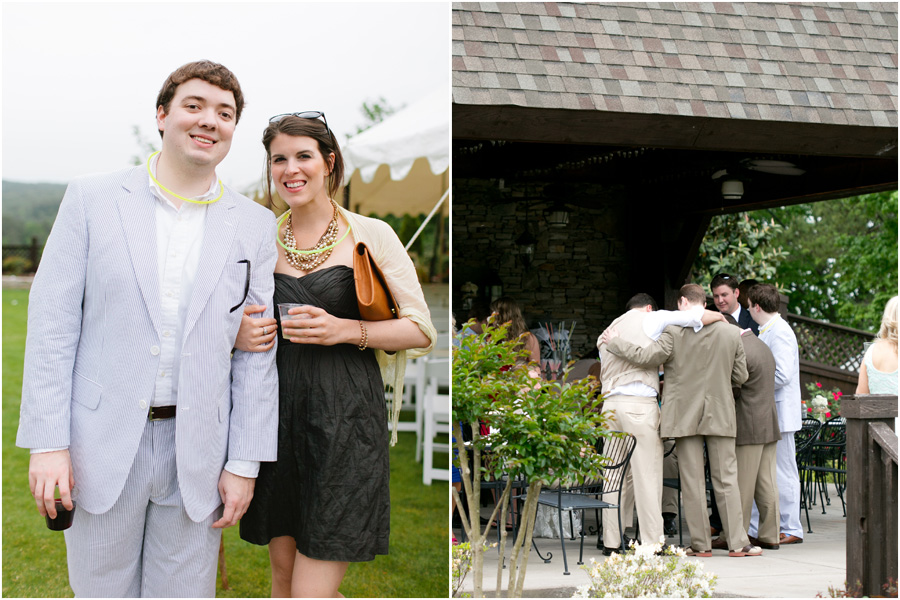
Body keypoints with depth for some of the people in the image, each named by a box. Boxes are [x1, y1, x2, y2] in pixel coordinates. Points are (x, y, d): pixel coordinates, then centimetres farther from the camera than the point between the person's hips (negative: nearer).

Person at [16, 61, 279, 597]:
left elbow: (258, 352, 4)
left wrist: (245, 464, 0)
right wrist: (47, 443, -8)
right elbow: (53, 325, -2)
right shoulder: (92, 199, 0)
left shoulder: (255, 226, 4)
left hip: (196, 451, 1)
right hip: (101, 446, -1)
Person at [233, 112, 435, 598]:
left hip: (345, 416, -4)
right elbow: (233, 323, 18)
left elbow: (422, 332, -1)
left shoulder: (371, 235, -1)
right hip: (277, 412, 4)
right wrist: (240, 336, -6)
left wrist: (344, 330, -15)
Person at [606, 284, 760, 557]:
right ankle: (738, 542, 6)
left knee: (692, 481, 4)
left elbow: (645, 357, -16)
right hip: (720, 414, 2)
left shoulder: (674, 332, -10)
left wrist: (615, 342, -2)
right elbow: (740, 376, 6)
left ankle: (701, 544, 7)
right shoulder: (731, 333, 2)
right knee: (726, 479, 7)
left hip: (684, 416, -2)